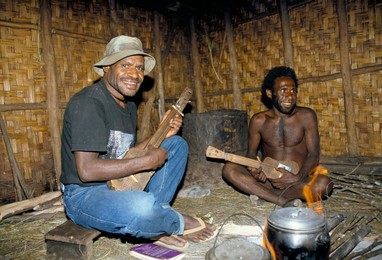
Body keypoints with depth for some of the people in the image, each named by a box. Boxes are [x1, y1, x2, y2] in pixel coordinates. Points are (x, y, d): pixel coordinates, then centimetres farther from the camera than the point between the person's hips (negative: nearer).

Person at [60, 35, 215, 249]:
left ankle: (156, 226, -5)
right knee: (142, 207, -40)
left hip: (121, 183, 9)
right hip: (85, 193, -9)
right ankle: (180, 224, 0)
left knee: (177, 145, 7)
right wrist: (147, 162, -22)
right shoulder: (89, 103, -20)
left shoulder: (129, 105, 8)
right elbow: (87, 170, -27)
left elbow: (126, 155, 12)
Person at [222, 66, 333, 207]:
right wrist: (254, 169, -19)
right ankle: (283, 200, -25)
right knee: (229, 168, -21)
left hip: (298, 179, 0)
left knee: (324, 183, -32)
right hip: (268, 178, 1)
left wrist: (297, 178, -25)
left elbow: (313, 154, -6)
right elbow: (251, 152, 6)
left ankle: (262, 193, -17)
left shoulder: (306, 116, -5)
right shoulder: (259, 120, -2)